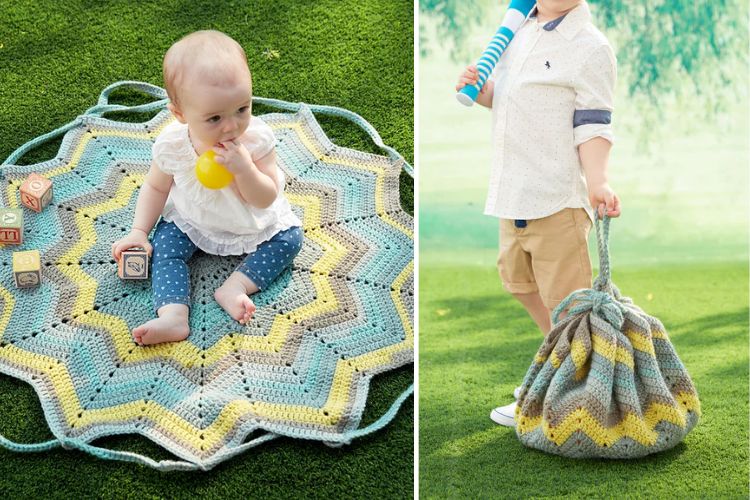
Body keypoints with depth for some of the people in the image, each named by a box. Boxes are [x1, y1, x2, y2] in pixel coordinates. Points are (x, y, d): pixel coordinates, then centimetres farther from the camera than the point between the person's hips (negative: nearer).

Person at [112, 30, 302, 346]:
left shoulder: (257, 138, -31)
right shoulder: (171, 144, -27)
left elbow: (265, 199, -28)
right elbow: (156, 187, -6)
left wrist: (244, 168, -45)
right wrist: (139, 231, -11)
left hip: (253, 222, 0)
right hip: (191, 221, 0)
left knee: (289, 237, -13)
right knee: (164, 246, -18)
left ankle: (235, 287, -20)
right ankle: (172, 315, -30)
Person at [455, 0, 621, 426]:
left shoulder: (591, 48, -11)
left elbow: (592, 127, -14)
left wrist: (597, 183, -29)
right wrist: (481, 91, 2)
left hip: (557, 196, -9)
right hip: (513, 191, 9)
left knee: (563, 299, -1)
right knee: (519, 281, 23)